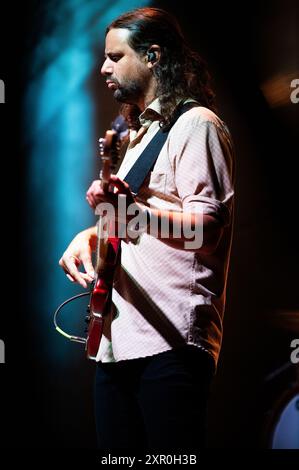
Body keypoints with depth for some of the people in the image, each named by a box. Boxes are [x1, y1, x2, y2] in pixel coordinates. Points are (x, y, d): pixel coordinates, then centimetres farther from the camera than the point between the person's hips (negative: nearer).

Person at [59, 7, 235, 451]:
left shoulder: (195, 124, -6)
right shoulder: (141, 133, 22)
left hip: (170, 341, -9)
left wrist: (131, 210, -32)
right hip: (118, 341, 9)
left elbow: (206, 230, -17)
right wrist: (92, 233, 9)